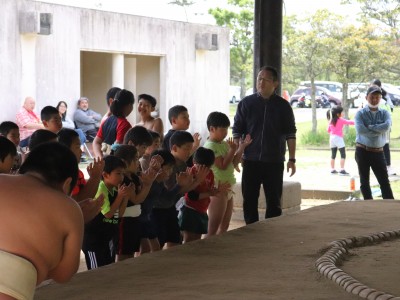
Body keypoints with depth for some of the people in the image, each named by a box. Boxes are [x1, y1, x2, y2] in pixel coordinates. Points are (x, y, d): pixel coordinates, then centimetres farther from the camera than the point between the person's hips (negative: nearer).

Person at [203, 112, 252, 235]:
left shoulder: (224, 144, 13)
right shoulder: (210, 146, -15)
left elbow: (234, 163, 14)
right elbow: (222, 165, -21)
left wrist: (242, 147, 8)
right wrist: (232, 150, -18)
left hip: (227, 189, 10)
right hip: (217, 190, -10)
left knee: (224, 226, 14)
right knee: (213, 229, -7)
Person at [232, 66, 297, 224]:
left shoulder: (283, 106, 2)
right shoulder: (246, 103, 2)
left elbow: (290, 134, 4)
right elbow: (237, 131, 5)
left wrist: (292, 159, -1)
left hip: (274, 163, 0)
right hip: (250, 161, 1)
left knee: (274, 202, 3)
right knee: (249, 201, 4)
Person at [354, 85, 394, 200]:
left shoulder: (384, 113, 6)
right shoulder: (361, 113, -1)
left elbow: (386, 126, -15)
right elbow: (360, 129, -18)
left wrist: (370, 127, -15)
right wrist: (378, 131, -13)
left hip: (378, 152, 1)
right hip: (362, 151, -1)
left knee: (384, 181, -2)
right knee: (364, 181, 5)